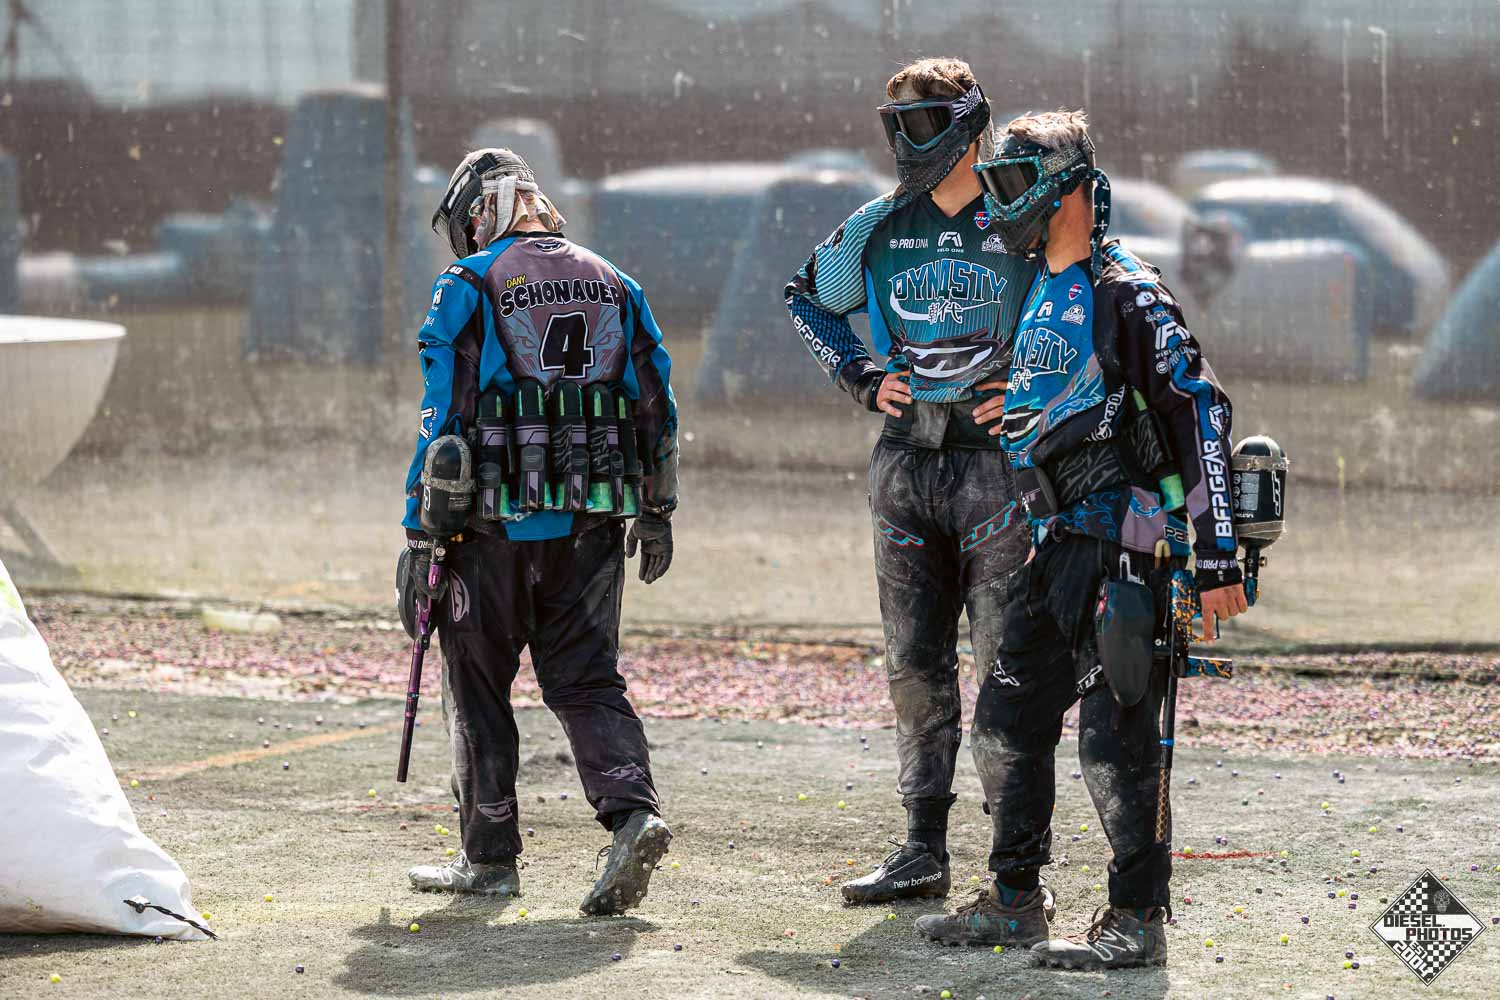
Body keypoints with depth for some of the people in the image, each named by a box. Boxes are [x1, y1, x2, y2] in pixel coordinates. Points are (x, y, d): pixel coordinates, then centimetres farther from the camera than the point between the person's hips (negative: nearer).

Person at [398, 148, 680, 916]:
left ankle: (490, 857, 13)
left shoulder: (469, 288, -6)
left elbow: (442, 419, -10)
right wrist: (656, 514, 18)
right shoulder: (613, 285, 9)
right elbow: (657, 406, 10)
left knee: (478, 687, 9)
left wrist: (419, 536, -7)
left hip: (498, 527, -4)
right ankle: (633, 810, -14)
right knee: (585, 680, 9)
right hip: (591, 528, 4)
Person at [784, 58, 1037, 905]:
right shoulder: (878, 229, 9)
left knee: (1008, 661, -6)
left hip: (997, 460, -5)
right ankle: (924, 849, 12)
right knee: (916, 663, 6)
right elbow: (810, 300, 26)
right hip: (906, 461, 5)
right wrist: (858, 375, 11)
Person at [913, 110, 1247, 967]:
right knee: (1010, 718, 11)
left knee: (1118, 734, -8)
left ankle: (1140, 919, -2)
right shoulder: (1044, 298, 16)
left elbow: (1202, 413, -15)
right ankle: (1016, 902, 21)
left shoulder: (1129, 293, -12)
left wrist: (1219, 557, -18)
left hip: (1127, 543, -9)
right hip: (1060, 544, 9)